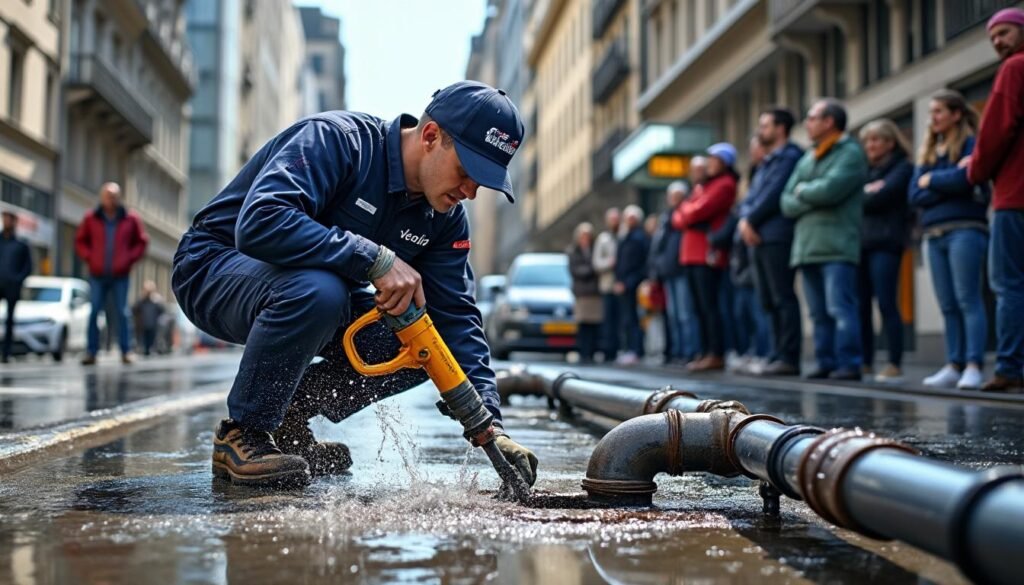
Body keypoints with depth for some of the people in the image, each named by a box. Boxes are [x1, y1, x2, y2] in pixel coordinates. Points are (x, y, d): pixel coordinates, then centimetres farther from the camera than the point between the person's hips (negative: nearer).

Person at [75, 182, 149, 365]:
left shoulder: (131, 219, 2)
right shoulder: (91, 218, 5)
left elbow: (141, 242, 8)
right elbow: (80, 241, 14)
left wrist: (129, 259, -3)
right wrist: (89, 258, 0)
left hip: (120, 275, -1)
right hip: (97, 275, 1)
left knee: (122, 314, -1)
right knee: (94, 313, -1)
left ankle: (126, 352, 3)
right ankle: (91, 352, 2)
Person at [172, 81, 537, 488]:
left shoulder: (446, 217, -4)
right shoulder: (335, 139, -26)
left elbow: (456, 317, -5)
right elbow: (259, 224, -40)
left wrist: (490, 425, -16)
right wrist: (376, 259, -40)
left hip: (320, 294, 7)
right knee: (317, 290, -38)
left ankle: (287, 418, 5)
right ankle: (242, 432, -15)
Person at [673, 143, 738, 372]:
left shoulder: (725, 184, -4)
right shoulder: (704, 185, 24)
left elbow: (700, 210, -13)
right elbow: (679, 216, 21)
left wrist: (683, 215, 5)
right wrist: (684, 217, 0)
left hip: (708, 252, -9)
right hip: (692, 252, 9)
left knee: (709, 304, -13)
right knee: (700, 305, 8)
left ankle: (716, 355, -14)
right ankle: (708, 352, 11)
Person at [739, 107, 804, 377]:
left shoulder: (790, 156, -4)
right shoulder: (766, 162, 24)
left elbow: (773, 194, -14)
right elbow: (750, 198, 18)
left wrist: (751, 221, -8)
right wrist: (744, 220, -1)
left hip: (778, 237, -9)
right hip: (758, 238, 9)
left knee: (783, 298, -9)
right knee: (769, 301, 8)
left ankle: (788, 358, -10)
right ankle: (778, 355, 12)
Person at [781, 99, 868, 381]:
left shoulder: (850, 153, -1)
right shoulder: (807, 159, 22)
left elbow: (830, 189, -17)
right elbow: (787, 203, 14)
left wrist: (802, 191, 1)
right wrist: (815, 198, -5)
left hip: (836, 248, -7)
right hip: (807, 246, 7)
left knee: (840, 309, -11)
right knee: (819, 313, 7)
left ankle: (848, 364, -10)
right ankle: (826, 363, 10)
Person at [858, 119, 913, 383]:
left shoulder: (902, 168, 3)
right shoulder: (867, 170, 24)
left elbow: (880, 198, -10)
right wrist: (866, 194, -5)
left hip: (885, 243, -6)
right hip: (860, 242, 6)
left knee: (886, 304, -10)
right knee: (860, 306, 2)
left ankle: (895, 366, -9)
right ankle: (865, 363, 6)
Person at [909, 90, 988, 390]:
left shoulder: (970, 145, 1)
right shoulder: (928, 153, 19)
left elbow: (961, 179, -16)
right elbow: (915, 195, 7)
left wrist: (931, 180, 0)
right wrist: (947, 186, -6)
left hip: (964, 230, -6)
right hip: (935, 234, 6)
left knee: (968, 301, -10)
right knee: (948, 306, 5)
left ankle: (973, 366, -13)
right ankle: (954, 365, 7)